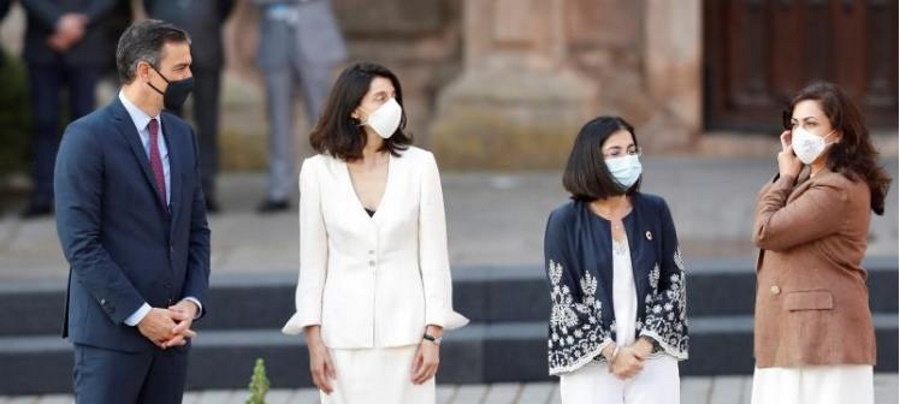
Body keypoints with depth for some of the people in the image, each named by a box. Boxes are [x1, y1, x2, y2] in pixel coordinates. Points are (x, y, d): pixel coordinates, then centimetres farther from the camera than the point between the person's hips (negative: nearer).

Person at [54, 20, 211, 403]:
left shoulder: (182, 135, 13)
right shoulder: (87, 138, -9)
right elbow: (80, 243, -13)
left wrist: (192, 301, 0)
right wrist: (139, 314, -16)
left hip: (172, 329, 6)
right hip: (111, 330, -6)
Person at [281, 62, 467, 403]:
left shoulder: (419, 165, 1)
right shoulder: (319, 171, 1)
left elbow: (434, 256, 2)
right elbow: (313, 262, 5)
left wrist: (433, 335, -3)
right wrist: (313, 339, 0)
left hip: (405, 331, 0)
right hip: (345, 333, 0)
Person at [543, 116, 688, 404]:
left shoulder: (655, 212, 5)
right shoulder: (565, 222, -3)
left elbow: (674, 283, 6)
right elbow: (564, 300, -5)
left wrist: (645, 344, -6)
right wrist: (611, 352, -12)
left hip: (652, 359, 2)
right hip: (589, 363, -2)